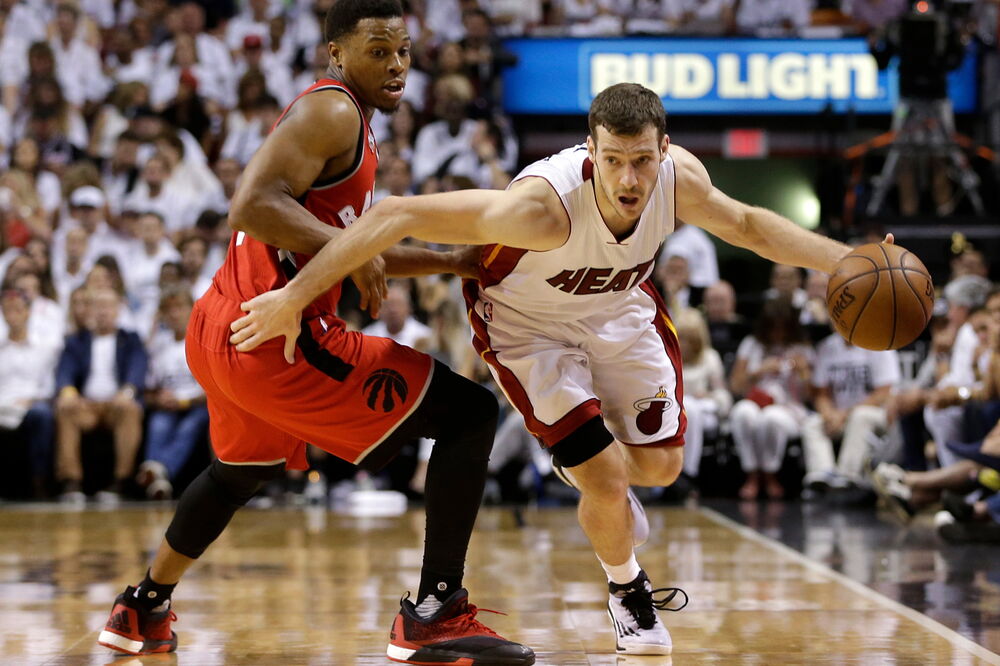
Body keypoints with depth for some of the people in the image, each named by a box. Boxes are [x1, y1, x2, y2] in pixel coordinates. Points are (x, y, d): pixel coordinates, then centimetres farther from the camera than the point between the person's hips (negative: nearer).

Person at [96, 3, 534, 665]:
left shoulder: (349, 123, 21)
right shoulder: (331, 111, -11)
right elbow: (254, 205, -24)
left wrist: (449, 261, 19)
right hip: (278, 337, -11)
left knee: (242, 468, 38)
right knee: (469, 414, -8)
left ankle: (142, 611, 51)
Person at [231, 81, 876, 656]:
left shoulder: (679, 176, -28)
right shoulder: (545, 204, -44)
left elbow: (748, 225, -3)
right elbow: (395, 216, -44)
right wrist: (294, 297, -45)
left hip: (621, 308, 5)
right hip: (529, 323, -5)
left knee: (660, 464, 6)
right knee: (606, 481, -11)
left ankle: (607, 483, 44)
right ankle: (627, 587, 22)